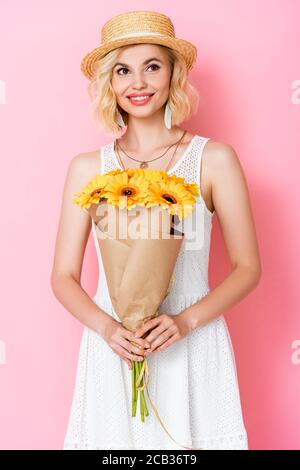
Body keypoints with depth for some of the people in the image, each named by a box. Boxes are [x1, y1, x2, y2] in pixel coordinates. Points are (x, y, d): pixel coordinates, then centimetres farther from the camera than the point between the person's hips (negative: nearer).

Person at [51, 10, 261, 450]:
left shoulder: (214, 159, -4)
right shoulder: (87, 168, 0)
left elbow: (247, 268, -1)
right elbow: (64, 276, 3)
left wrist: (186, 320, -15)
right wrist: (106, 327, -14)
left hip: (193, 348, -1)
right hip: (113, 350, 1)